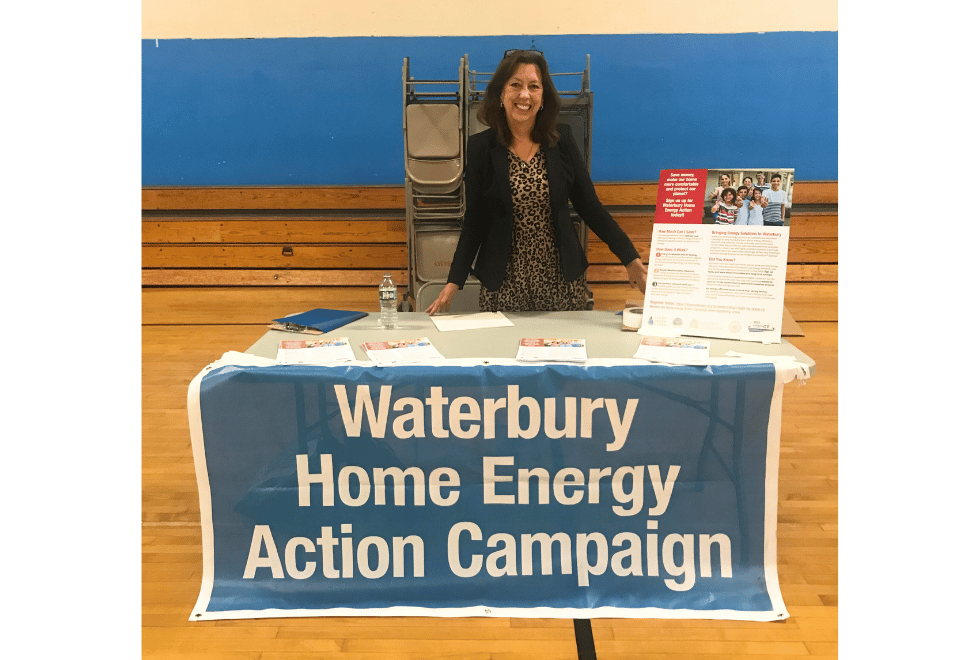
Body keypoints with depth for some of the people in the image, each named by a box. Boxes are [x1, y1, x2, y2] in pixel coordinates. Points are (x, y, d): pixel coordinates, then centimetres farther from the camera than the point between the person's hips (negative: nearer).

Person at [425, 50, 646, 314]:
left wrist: (631, 260, 0)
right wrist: (453, 282, -7)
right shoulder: (481, 147, -2)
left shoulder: (561, 139, 1)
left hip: (562, 281, 1)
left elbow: (589, 206, 5)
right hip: (504, 287, -1)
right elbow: (474, 221, 1)